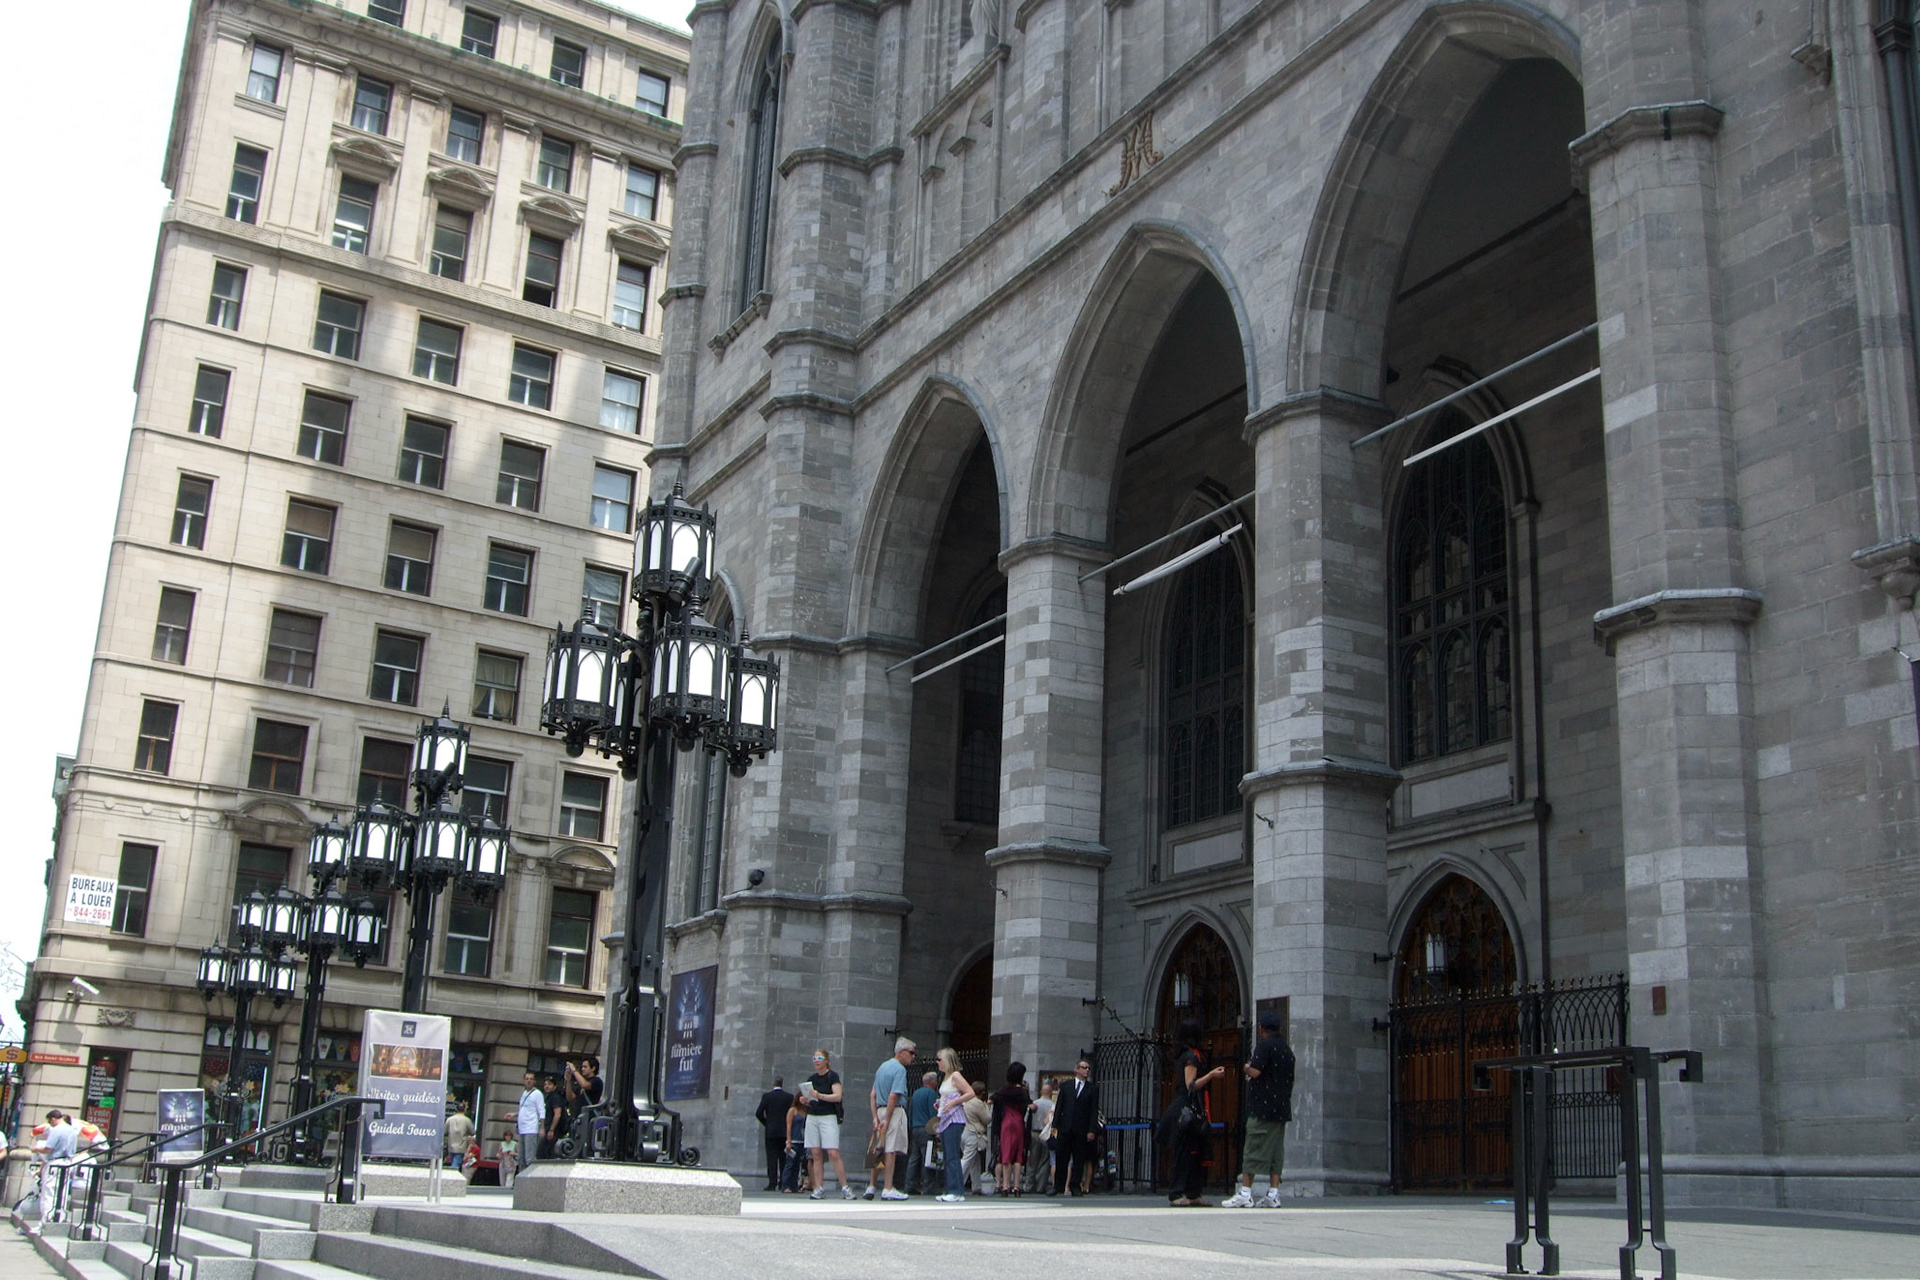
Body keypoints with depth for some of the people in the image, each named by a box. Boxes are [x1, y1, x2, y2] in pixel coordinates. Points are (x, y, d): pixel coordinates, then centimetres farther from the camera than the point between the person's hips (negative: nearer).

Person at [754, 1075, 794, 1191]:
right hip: (785, 1131, 1)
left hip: (771, 1131, -1)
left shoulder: (766, 1096, -2)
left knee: (772, 1157, -1)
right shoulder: (789, 1097, 0)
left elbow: (758, 1113, -5)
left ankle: (772, 1184, -8)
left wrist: (766, 1123, 10)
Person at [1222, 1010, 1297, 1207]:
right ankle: (1273, 1195, 5)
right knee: (1276, 1152, 7)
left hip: (1262, 1108, -7)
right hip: (1282, 1108, 7)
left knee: (1253, 1149, -6)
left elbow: (1255, 1071, -20)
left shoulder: (1264, 1045, -9)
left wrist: (1246, 1068, 0)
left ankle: (1245, 1193, -7)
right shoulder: (1287, 1049, 15)